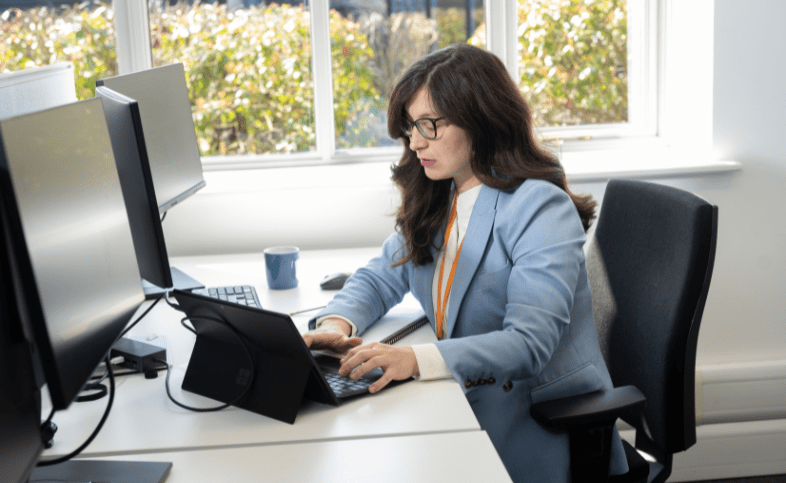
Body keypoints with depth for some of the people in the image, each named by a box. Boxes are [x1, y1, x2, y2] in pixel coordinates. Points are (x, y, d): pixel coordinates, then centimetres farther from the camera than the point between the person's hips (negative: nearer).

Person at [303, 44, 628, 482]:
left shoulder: (541, 208, -15)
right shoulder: (436, 203, 9)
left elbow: (529, 344, -24)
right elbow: (379, 278, 16)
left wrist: (417, 359, -38)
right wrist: (337, 323, -8)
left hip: (541, 423, -7)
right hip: (462, 398, 7)